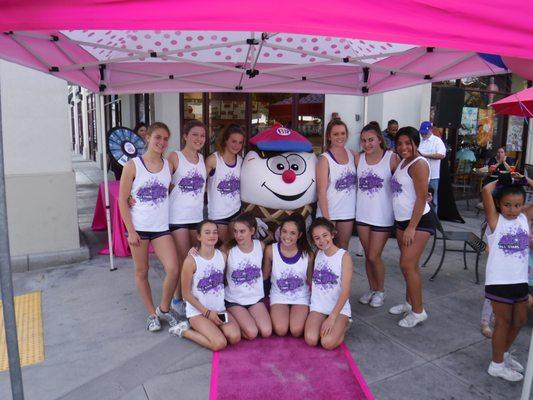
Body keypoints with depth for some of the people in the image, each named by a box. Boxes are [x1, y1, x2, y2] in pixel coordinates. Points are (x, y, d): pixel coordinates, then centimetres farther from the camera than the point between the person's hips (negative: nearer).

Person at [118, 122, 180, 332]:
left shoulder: (168, 165, 3)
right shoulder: (133, 165, -6)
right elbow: (122, 201, -5)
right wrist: (131, 231, -9)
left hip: (161, 227, 2)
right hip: (139, 227, -2)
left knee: (173, 270, -7)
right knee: (142, 272, 9)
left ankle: (164, 309, 18)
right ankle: (151, 313, 27)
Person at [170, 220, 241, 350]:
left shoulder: (222, 256, 0)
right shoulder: (191, 260, -15)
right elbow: (186, 293, -10)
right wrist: (207, 312, -12)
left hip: (219, 309, 5)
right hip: (198, 311, -5)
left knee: (235, 337, -17)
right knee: (220, 343, -21)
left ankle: (207, 328, 7)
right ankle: (184, 330, 2)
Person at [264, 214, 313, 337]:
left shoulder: (307, 254, -13)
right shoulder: (271, 250, -15)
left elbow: (310, 280, 2)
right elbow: (264, 276, -1)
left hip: (301, 296, 0)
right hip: (279, 295, 0)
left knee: (296, 331, -18)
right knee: (280, 330, -19)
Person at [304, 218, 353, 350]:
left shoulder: (344, 256, -9)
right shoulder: (317, 254, 6)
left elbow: (345, 291, -14)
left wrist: (332, 317, -19)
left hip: (339, 308, -3)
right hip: (318, 306, 3)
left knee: (328, 343, -22)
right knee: (311, 340, -19)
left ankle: (342, 326, 8)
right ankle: (322, 324, 11)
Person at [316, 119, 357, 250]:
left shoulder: (351, 154, 5)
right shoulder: (324, 159, -10)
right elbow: (321, 191, -14)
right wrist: (326, 218, -17)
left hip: (348, 211, 5)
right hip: (329, 212, -5)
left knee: (344, 247, 16)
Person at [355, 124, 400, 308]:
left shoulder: (392, 158, -9)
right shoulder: (358, 159, 3)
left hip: (382, 216, -4)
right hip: (362, 214, 4)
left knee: (374, 257, 0)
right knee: (367, 255, 13)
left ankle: (380, 290, 26)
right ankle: (372, 289, 33)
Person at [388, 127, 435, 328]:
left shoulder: (418, 164, -13)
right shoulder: (403, 162, 13)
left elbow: (421, 198, -18)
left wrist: (411, 228, -20)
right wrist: (404, 226, 7)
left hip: (419, 221, -8)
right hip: (401, 220, 8)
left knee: (407, 265, -9)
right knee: (409, 265, 14)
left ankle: (418, 311, 3)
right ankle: (409, 303, 25)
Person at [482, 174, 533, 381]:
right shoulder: (495, 219, -10)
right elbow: (486, 191, -25)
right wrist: (500, 181, -7)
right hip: (499, 280, -6)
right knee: (503, 321, 5)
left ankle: (504, 353, 40)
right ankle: (497, 365, 21)